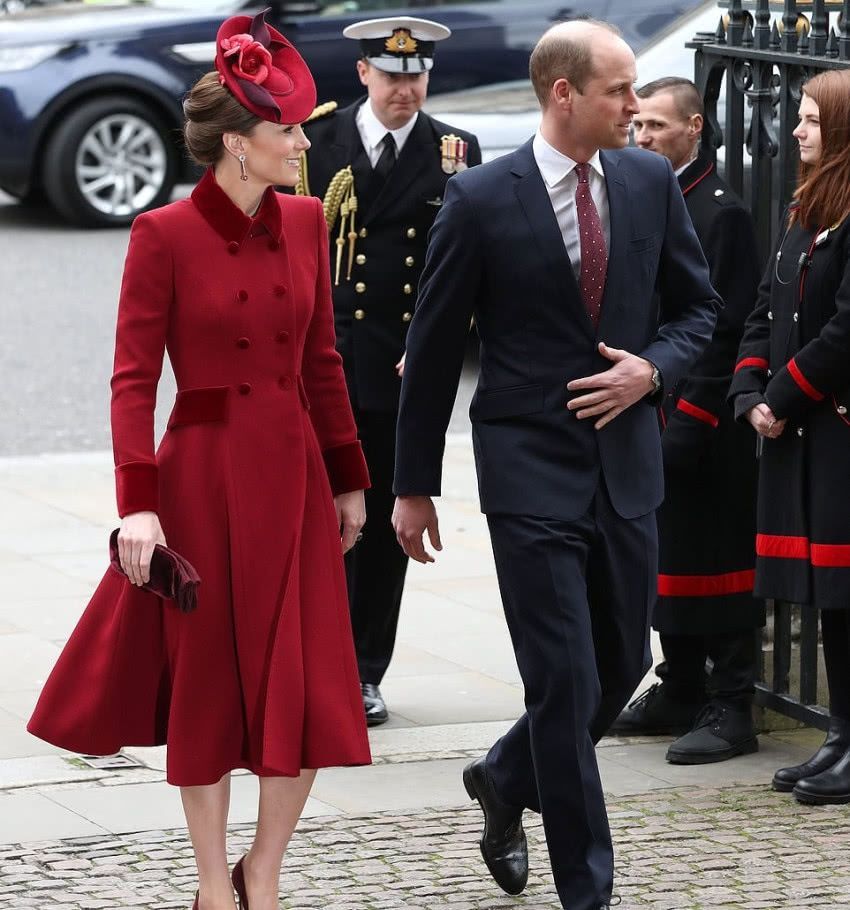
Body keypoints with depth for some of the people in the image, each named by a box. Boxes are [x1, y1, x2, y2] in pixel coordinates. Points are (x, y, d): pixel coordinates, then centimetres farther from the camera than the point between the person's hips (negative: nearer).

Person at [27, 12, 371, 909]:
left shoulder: (304, 223, 5)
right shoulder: (164, 236, -10)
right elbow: (133, 378, -11)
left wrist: (348, 480, 15)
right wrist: (138, 504, -18)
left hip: (293, 473, 5)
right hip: (205, 473, -5)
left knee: (311, 692, 1)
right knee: (207, 685, 6)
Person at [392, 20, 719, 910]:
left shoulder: (650, 182, 3)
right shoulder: (482, 199, -9)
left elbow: (695, 305, 14)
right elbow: (433, 347, -2)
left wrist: (652, 369, -8)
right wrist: (414, 485, 2)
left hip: (625, 462, 5)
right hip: (532, 473, -5)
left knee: (622, 666, 13)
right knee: (566, 682, -6)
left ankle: (505, 780, 40)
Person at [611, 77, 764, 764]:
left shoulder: (722, 212, -11)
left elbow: (727, 330, -15)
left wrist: (686, 423, -19)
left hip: (704, 425, -8)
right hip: (650, 417, 8)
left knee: (715, 555, -4)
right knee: (667, 553, 13)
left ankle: (731, 708, -1)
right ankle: (681, 691, 22)